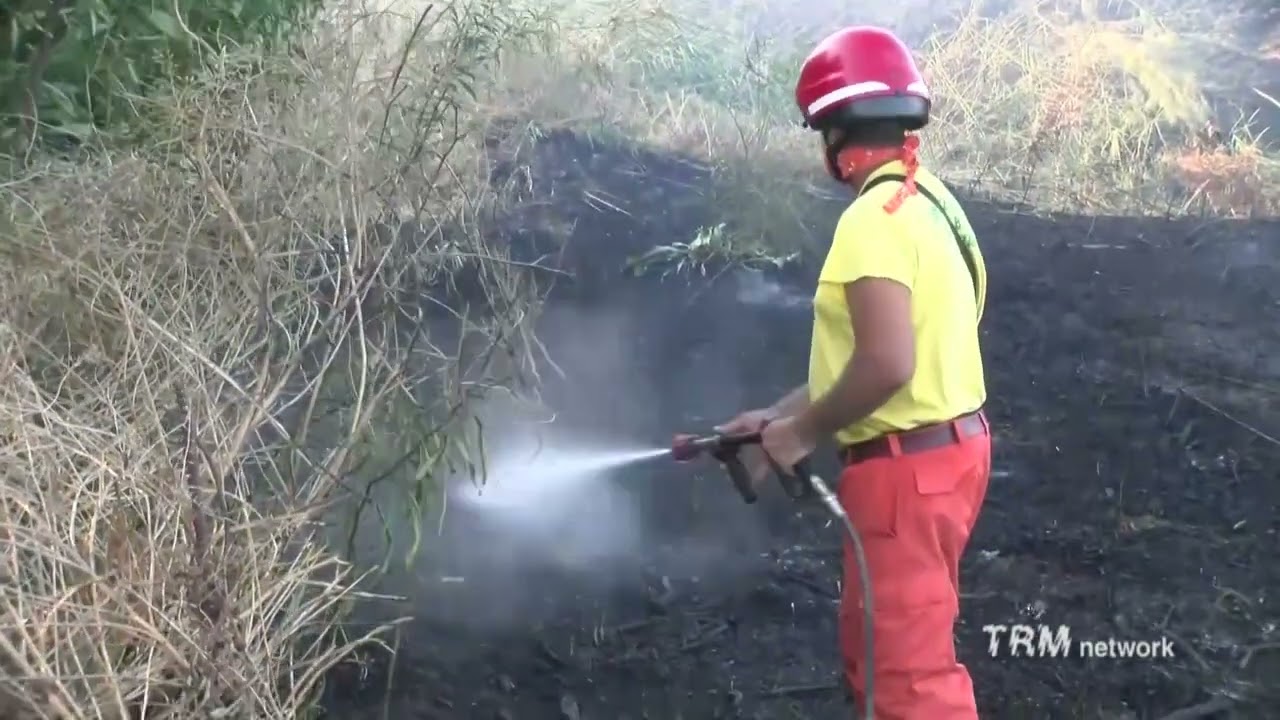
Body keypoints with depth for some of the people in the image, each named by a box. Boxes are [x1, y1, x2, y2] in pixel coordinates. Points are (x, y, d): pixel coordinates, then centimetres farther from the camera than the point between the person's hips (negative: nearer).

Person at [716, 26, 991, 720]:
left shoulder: (876, 215, -19)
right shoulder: (924, 198, 13)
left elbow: (886, 364, -28)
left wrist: (804, 433, -13)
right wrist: (780, 415, 18)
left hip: (907, 465, -10)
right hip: (942, 448, 10)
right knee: (877, 649, 22)